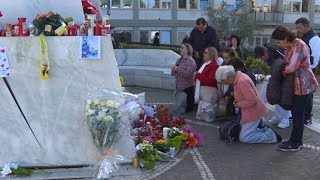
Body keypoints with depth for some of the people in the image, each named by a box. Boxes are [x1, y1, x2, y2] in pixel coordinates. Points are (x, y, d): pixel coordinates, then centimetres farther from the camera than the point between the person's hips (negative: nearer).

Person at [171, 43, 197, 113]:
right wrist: (174, 70, -7)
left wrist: (178, 69, -16)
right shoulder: (179, 60, 15)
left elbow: (187, 74, -25)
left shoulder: (191, 61, -11)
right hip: (179, 88, 9)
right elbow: (173, 72, 16)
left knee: (187, 109, -5)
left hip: (188, 88, -9)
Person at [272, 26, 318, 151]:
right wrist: (283, 69, -7)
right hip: (297, 84, 9)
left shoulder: (299, 46, -20)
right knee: (297, 113, 15)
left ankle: (294, 144, 8)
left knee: (298, 114, -2)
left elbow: (292, 67, -26)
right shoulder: (291, 46, 10)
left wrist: (282, 72, -8)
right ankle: (297, 140, 26)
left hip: (303, 85, -9)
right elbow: (288, 63, 12)